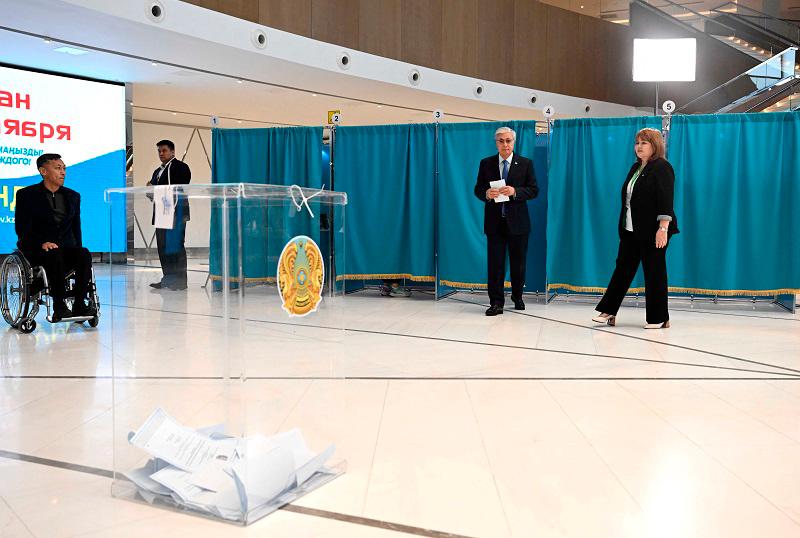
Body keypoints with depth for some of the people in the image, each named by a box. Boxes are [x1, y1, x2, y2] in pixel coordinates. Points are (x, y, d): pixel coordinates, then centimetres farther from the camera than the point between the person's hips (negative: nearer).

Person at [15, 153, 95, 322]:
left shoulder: (73, 196, 17)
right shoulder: (27, 195, 3)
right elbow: (22, 228, -5)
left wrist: (78, 249, 0)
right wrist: (42, 243, -23)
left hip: (65, 247, 4)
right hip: (35, 250, -4)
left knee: (85, 255, -29)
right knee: (55, 256, -37)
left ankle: (79, 304, -29)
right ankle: (59, 306, -33)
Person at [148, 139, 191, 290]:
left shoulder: (180, 167, -2)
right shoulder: (157, 171, 25)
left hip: (176, 214, -8)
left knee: (175, 247, -9)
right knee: (163, 248, 8)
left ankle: (179, 281, -6)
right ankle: (168, 279, 13)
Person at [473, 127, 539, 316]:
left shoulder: (526, 164, 4)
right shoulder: (486, 163, 7)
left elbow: (533, 190, -2)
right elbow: (478, 189, 6)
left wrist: (514, 191, -19)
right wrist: (487, 193, -17)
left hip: (517, 221, 0)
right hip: (494, 222, 0)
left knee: (518, 263, 10)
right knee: (495, 263, -2)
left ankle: (517, 297, 28)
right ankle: (496, 302, 2)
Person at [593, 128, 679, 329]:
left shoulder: (662, 168, -9)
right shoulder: (636, 168, 15)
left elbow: (665, 201, -17)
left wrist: (663, 229, -24)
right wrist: (624, 226, 18)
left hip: (652, 231, -8)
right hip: (630, 230, 8)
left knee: (654, 272, 0)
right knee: (623, 268, 8)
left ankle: (659, 319, 10)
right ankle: (608, 311, 12)